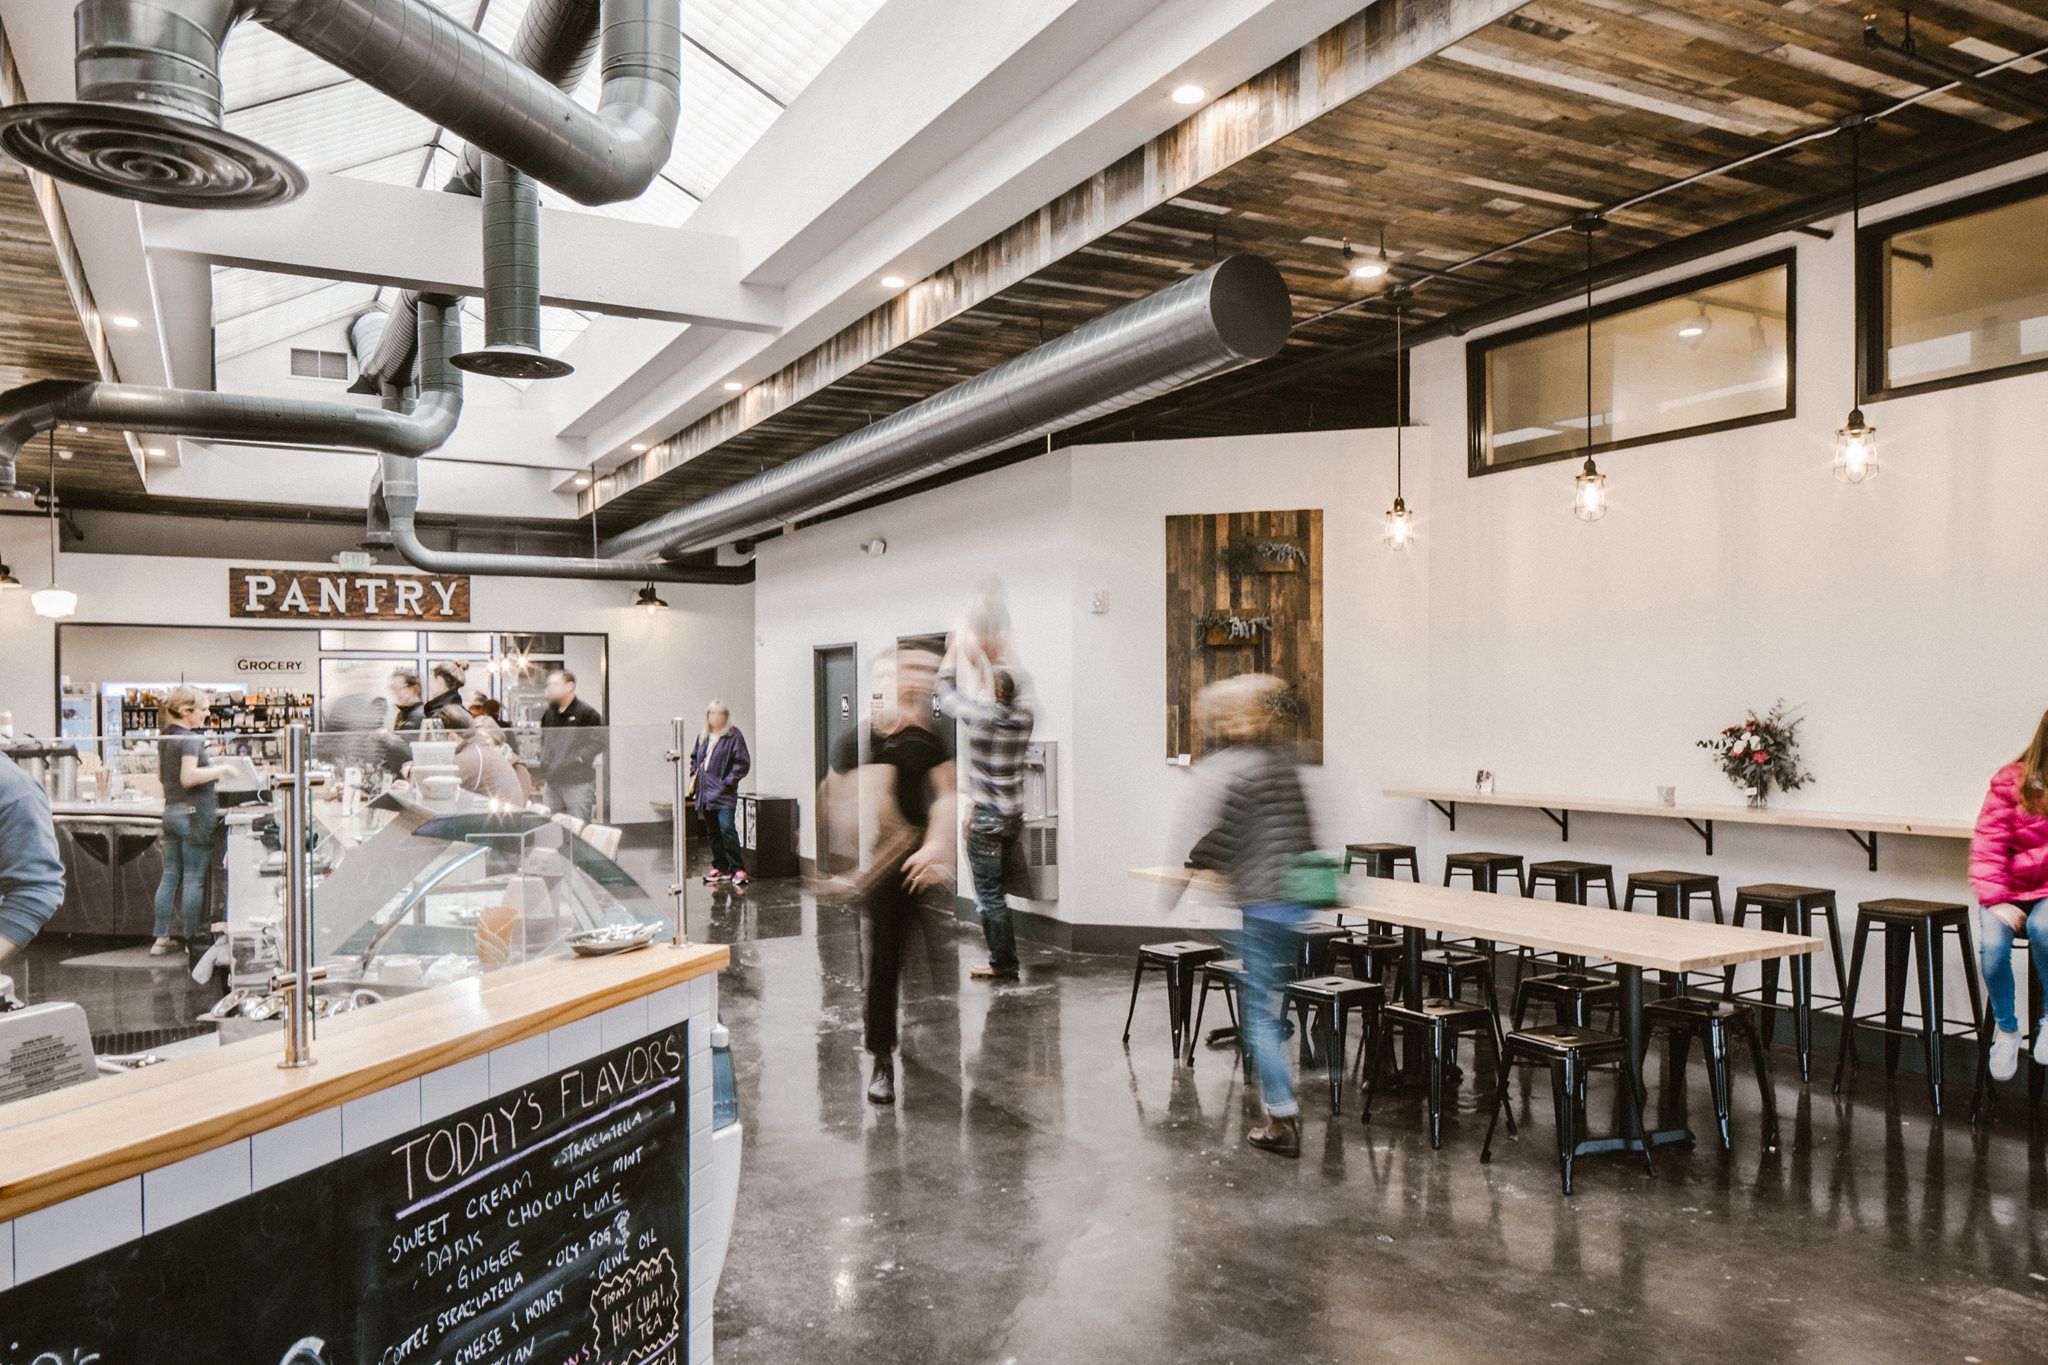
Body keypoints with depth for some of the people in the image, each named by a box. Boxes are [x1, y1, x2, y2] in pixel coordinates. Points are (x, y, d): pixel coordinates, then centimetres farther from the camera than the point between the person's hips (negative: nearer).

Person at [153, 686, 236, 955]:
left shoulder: (164, 737, 12)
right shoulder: (190, 739, -16)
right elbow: (188, 777, -25)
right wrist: (220, 769, -15)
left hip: (170, 810, 9)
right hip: (193, 812, -9)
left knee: (170, 876, 11)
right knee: (194, 878, -1)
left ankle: (161, 938, 15)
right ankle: (193, 938, 5)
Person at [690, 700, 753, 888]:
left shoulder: (733, 736, -6)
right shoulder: (703, 737, 14)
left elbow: (743, 763, -10)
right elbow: (694, 758, 27)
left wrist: (728, 781, -15)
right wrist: (694, 776, 12)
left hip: (724, 794, -7)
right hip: (706, 793, 7)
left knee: (727, 828, -16)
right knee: (712, 832, 11)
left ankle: (737, 869, -11)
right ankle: (720, 867, 21)